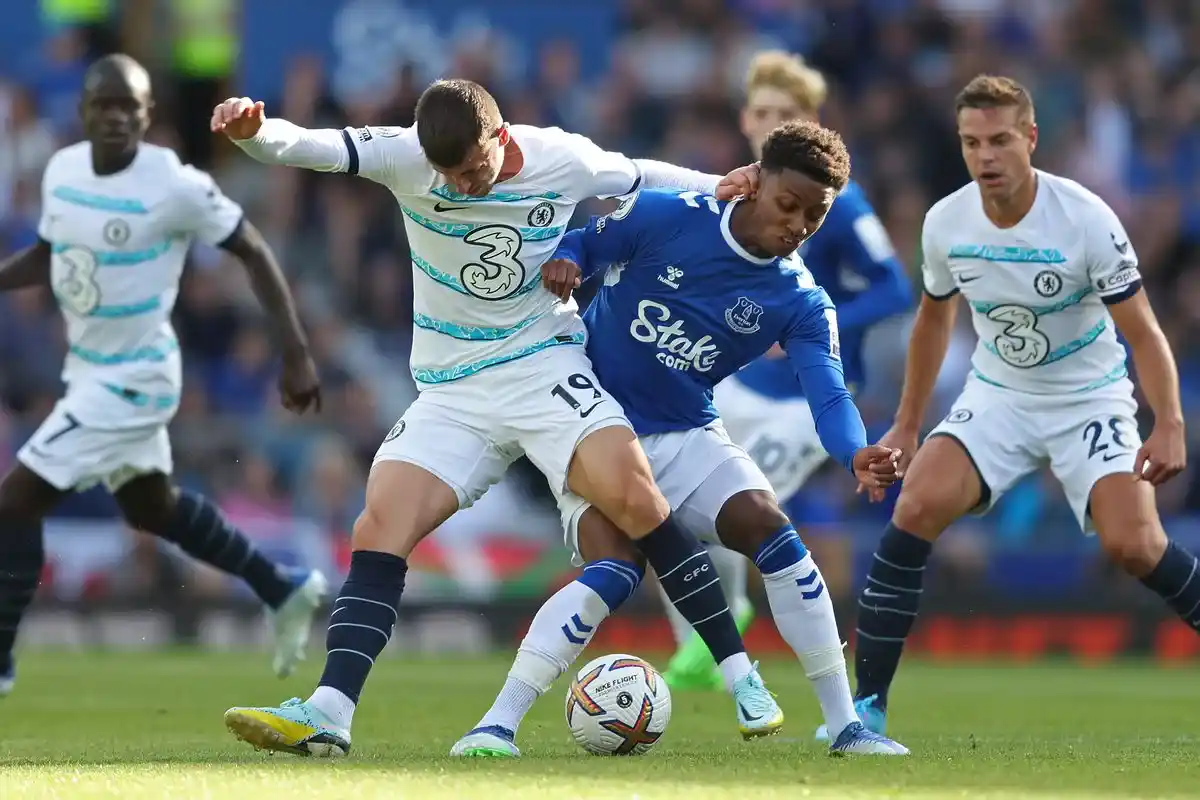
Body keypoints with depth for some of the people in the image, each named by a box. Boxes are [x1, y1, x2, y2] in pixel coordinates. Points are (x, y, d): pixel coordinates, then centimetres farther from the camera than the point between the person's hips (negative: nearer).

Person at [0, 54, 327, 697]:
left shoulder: (175, 186, -22)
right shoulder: (62, 169, -3)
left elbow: (253, 252, -12)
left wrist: (296, 354, -13)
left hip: (132, 377, -8)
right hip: (89, 369, 8)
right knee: (151, 507, 24)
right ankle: (285, 591, 41)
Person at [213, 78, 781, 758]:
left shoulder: (565, 161, -8)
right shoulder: (405, 158, -11)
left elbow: (639, 178, 12)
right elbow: (312, 148, -22)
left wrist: (720, 188, -1)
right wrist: (253, 130, -43)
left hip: (545, 365, -2)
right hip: (451, 392, 2)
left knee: (633, 494, -22)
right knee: (378, 530, -13)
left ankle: (740, 675, -14)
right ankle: (329, 715, -15)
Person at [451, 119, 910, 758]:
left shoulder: (802, 304, -6)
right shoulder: (666, 217, -12)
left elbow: (828, 397, -18)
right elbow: (580, 246, 1)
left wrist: (856, 455, -40)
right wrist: (561, 263, -25)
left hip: (689, 436, 3)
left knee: (775, 535, -14)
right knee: (615, 569, -25)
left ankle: (845, 725, -4)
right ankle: (496, 724, -21)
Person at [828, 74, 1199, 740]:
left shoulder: (1085, 219, -22)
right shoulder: (945, 222, -9)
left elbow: (1143, 333, -16)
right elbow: (934, 318, 10)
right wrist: (906, 427, 14)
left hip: (1088, 402, -3)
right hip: (996, 397, 3)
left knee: (1133, 546, -22)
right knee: (916, 509, -19)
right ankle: (867, 706, -14)